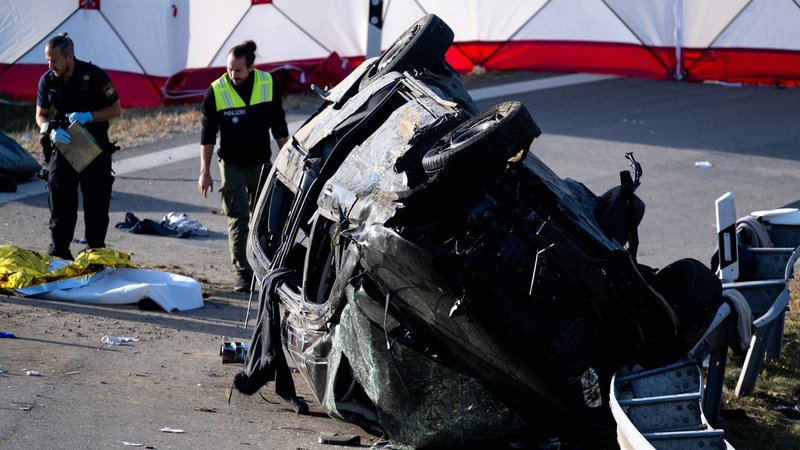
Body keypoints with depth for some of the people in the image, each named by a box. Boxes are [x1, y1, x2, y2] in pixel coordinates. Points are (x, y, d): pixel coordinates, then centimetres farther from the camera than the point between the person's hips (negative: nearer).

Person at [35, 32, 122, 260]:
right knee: (60, 201, 3)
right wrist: (52, 130, -15)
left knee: (96, 203, 4)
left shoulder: (94, 75, -14)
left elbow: (116, 109, -8)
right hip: (62, 147, 3)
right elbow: (40, 115, 7)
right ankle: (58, 253, 11)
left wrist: (87, 117, -23)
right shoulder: (47, 80, -3)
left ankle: (95, 252, 15)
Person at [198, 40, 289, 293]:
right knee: (238, 218, -6)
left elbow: (279, 128, 5)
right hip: (232, 165, -3)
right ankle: (242, 272, -4)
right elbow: (207, 135, -7)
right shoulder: (216, 92, -12)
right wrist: (205, 172, -9)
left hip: (261, 163, 3)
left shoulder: (268, 85, -5)